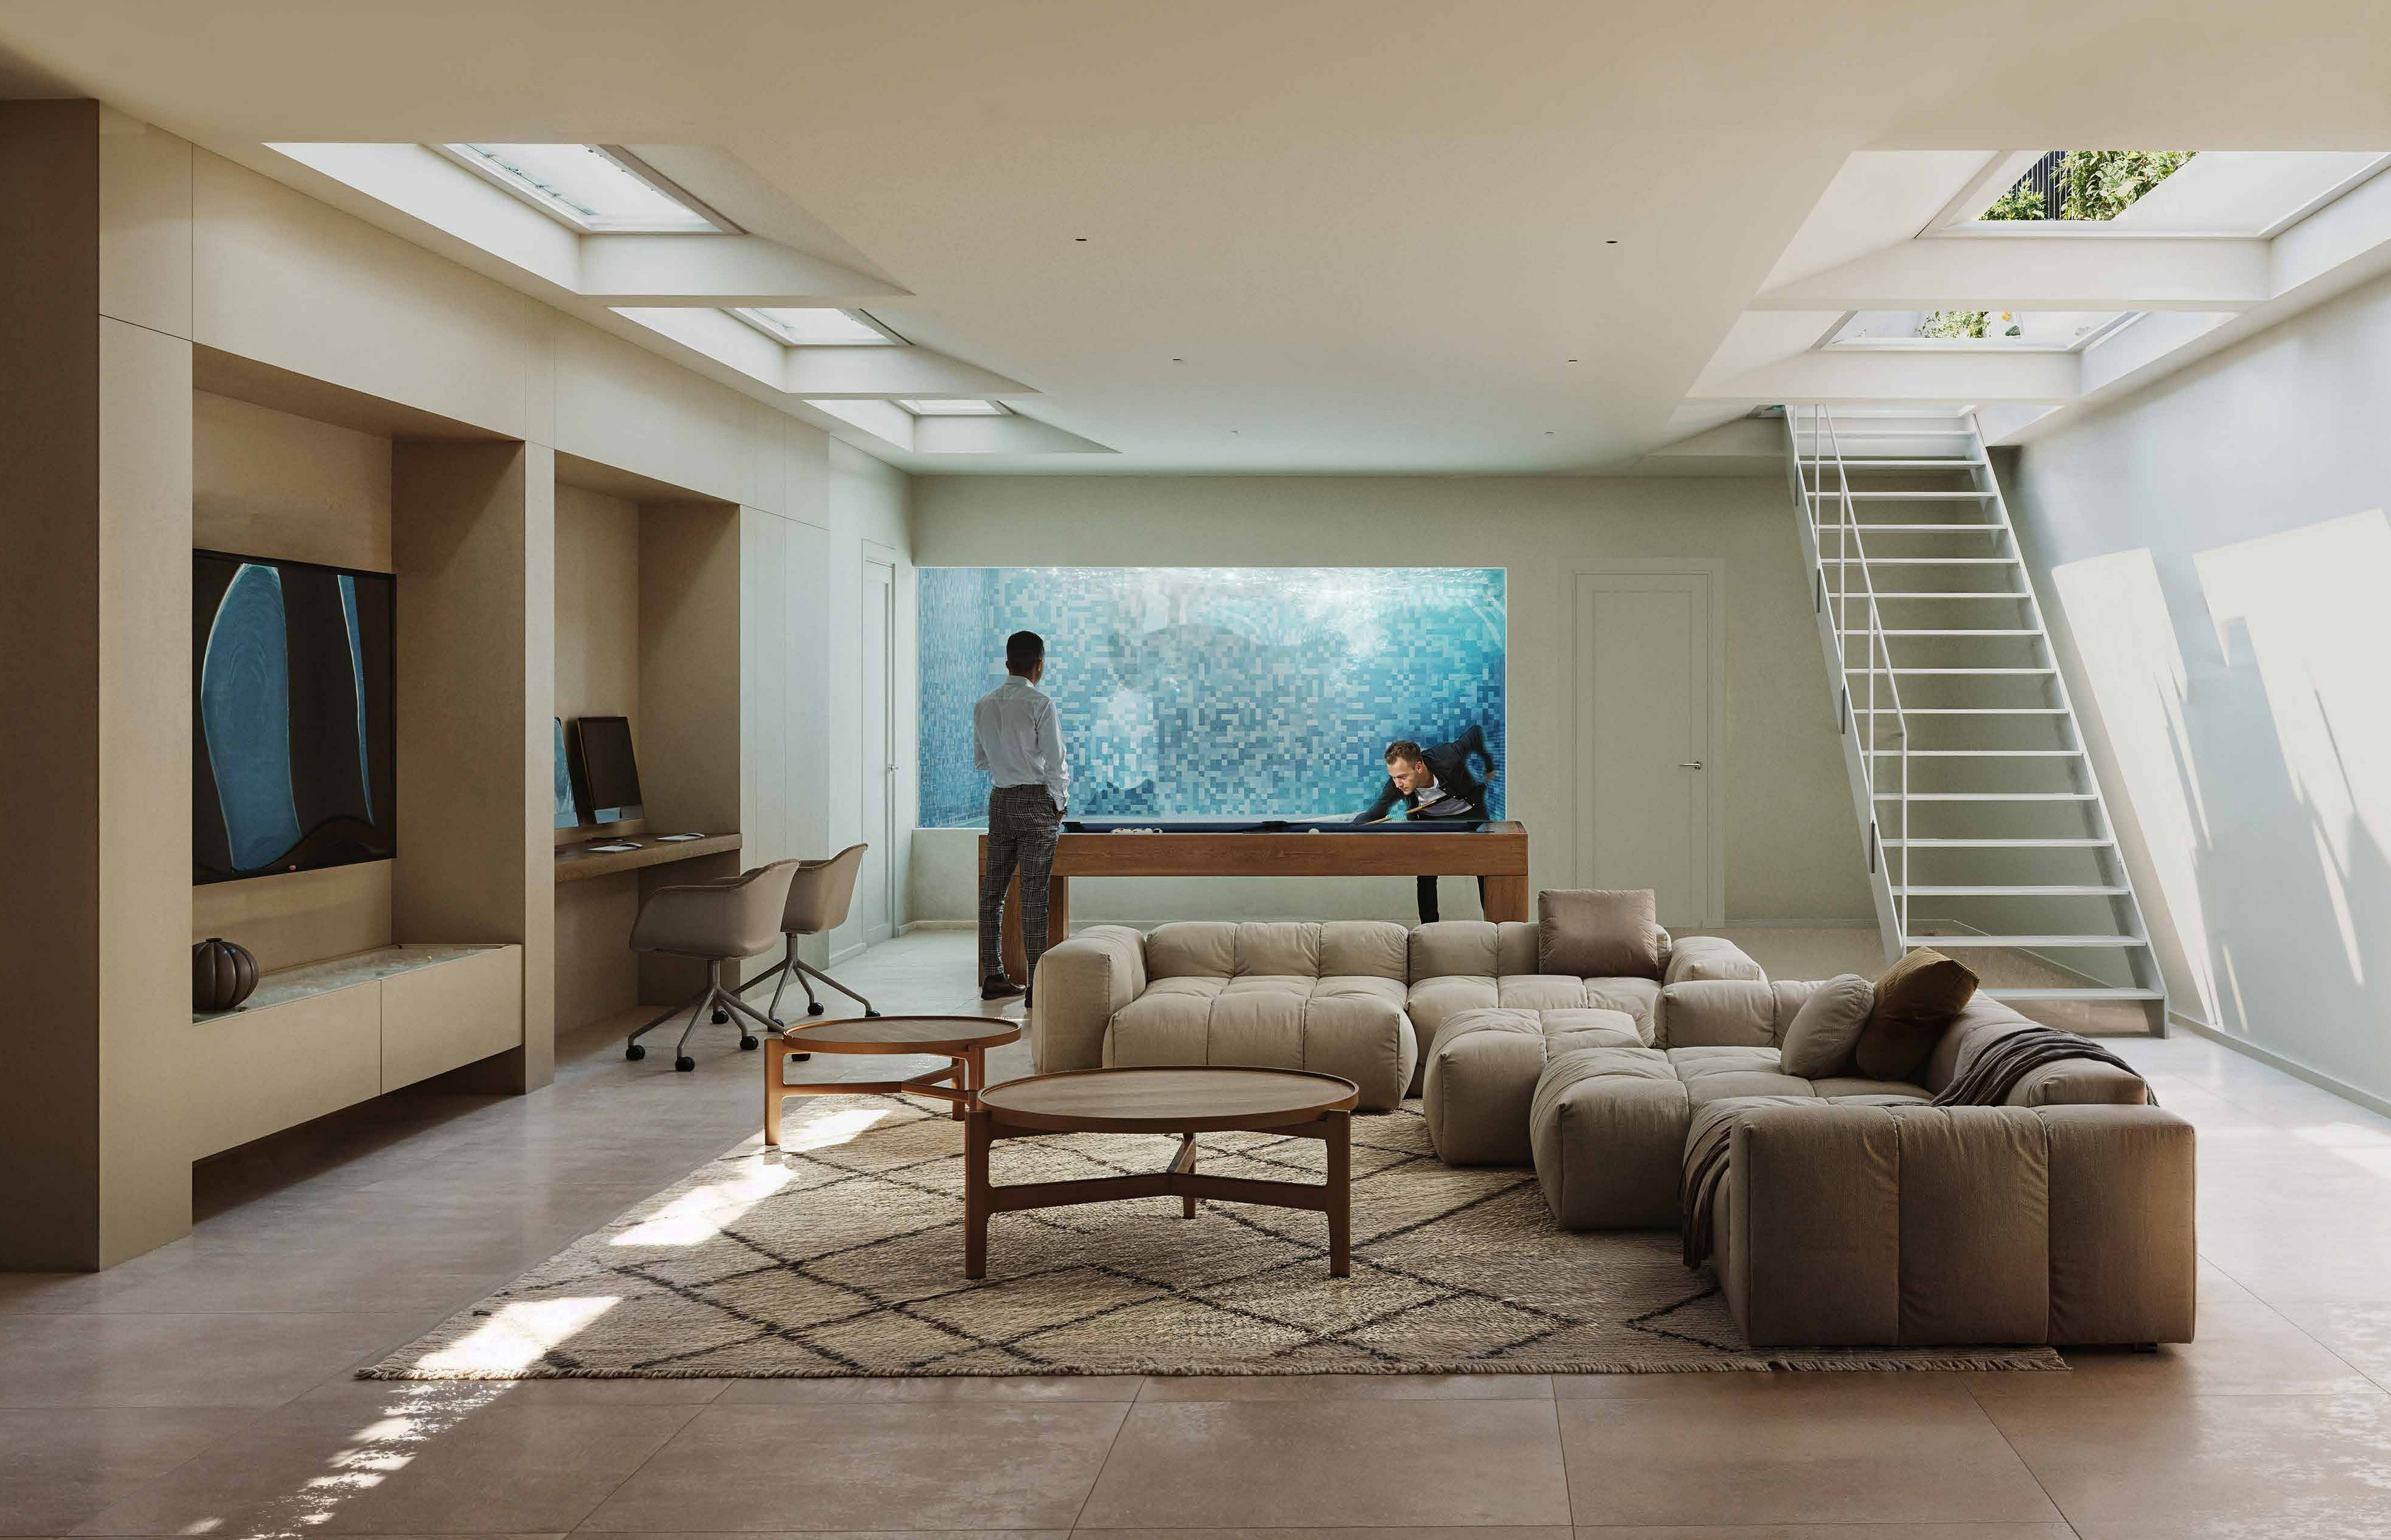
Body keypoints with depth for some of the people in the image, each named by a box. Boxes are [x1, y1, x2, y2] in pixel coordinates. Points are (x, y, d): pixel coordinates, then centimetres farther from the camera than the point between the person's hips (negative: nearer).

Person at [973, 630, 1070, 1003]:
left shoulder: (984, 705, 7)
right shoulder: (1040, 703, -11)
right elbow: (1055, 761, -11)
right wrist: (1061, 801, 3)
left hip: (1000, 800, 6)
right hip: (1037, 800, -6)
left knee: (993, 888, 10)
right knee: (1034, 891, -6)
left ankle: (993, 977, 15)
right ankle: (1036, 984, -6)